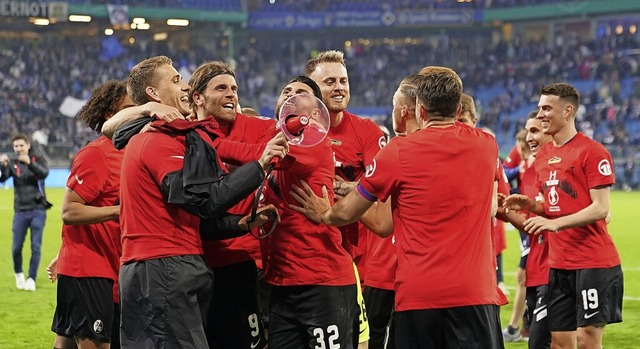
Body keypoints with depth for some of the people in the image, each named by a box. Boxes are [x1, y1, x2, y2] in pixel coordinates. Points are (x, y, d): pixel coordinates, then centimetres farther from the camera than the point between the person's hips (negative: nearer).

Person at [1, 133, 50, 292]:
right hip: (20, 211, 1)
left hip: (38, 210, -1)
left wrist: (30, 163, -36)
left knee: (36, 247, -3)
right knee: (16, 247, 0)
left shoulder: (38, 159, 2)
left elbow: (44, 173, -19)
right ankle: (18, 274, 23)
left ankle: (31, 278, 4)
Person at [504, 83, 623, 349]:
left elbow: (600, 208, -15)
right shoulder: (543, 155, 13)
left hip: (593, 263, -7)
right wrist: (529, 205, 2)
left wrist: (555, 223, -24)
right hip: (558, 264, 7)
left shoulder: (592, 152, -10)